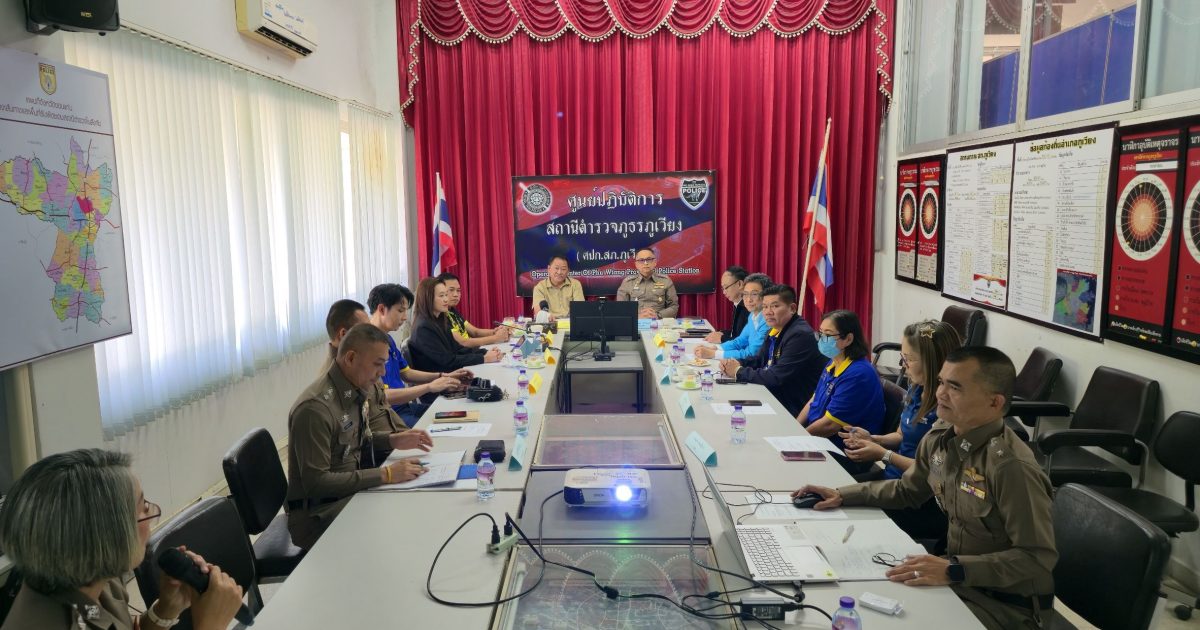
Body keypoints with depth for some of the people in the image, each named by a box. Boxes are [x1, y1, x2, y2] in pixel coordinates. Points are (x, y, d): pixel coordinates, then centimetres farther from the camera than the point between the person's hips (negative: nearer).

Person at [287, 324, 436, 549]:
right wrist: (385, 475, -25)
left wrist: (393, 440, 2)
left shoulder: (360, 390, 1)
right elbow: (316, 482, -25)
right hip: (317, 513, -8)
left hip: (351, 491, 8)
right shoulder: (315, 408, -24)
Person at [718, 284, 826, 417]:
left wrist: (739, 371, -14)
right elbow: (759, 360, 17)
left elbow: (777, 377, -25)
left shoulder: (800, 335, -21)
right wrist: (736, 364, -4)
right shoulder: (775, 330, 7)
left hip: (792, 409, -8)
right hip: (772, 396, 8)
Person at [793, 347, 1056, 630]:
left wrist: (954, 570, -31)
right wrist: (842, 496, 5)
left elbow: (1038, 557, -23)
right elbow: (907, 490, 15)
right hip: (957, 577, 7)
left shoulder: (1011, 467, -27)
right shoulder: (940, 434, -2)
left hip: (1005, 602, -7)